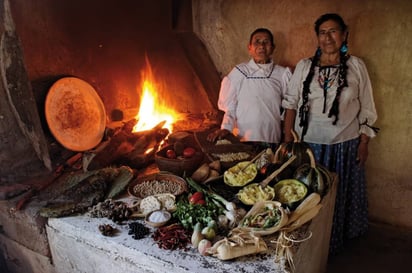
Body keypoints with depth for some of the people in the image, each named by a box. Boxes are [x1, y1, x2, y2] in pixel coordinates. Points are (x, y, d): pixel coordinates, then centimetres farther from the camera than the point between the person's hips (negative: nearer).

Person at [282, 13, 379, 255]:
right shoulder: (304, 66, 0)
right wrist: (287, 137, -3)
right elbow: (291, 103, 2)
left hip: (345, 144, 0)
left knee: (340, 195, 14)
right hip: (309, 143, 0)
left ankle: (337, 241, 38)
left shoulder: (356, 66, -1)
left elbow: (367, 109, 2)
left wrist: (364, 143, 0)